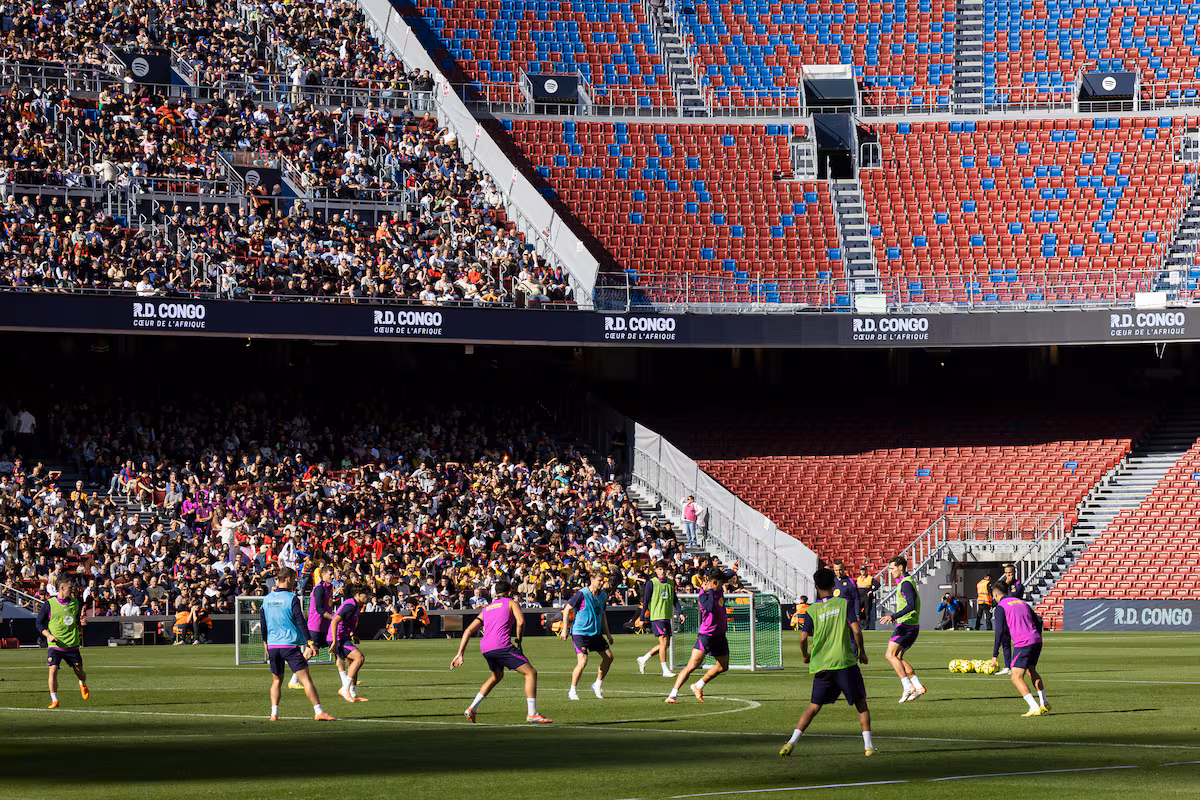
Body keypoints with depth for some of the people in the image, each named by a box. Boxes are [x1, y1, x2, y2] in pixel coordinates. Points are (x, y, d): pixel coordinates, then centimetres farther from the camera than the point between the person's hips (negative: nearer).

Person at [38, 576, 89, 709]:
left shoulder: (76, 603, 3)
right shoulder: (49, 604, -6)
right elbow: (39, 623, 1)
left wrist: (81, 622, -8)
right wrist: (49, 635, -14)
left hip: (72, 644, 3)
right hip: (55, 645, -2)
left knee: (79, 672, 9)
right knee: (53, 669, -18)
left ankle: (83, 684, 46)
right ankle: (54, 700, -8)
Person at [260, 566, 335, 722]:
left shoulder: (266, 599, 9)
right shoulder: (292, 598, -7)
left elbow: (263, 624, 17)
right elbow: (300, 622, -12)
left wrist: (266, 642, 29)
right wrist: (310, 642, -10)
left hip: (273, 645, 5)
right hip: (290, 645, -5)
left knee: (277, 680, 17)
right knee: (306, 678, -6)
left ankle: (274, 713, 6)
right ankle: (318, 712, -12)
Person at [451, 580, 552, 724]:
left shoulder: (486, 609, 28)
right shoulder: (511, 603, 14)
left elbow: (468, 630, 20)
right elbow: (520, 622, -5)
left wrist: (460, 654, 17)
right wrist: (518, 640, 10)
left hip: (485, 648, 7)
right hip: (501, 645, -7)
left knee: (497, 676, 33)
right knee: (531, 673, -2)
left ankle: (472, 708, 31)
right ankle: (532, 714, -11)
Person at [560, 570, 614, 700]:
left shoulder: (603, 595, 7)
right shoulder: (582, 594, -14)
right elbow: (567, 609, -8)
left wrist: (607, 633, 18)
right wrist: (565, 629, -11)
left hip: (595, 633, 7)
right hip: (579, 632, -7)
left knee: (608, 657, 3)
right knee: (583, 661, -17)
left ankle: (598, 685, 21)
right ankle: (573, 692, -2)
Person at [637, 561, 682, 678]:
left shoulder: (670, 583, 11)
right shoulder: (651, 583, -5)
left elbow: (675, 600, 16)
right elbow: (645, 601, -4)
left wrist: (680, 613, 4)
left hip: (667, 617, 7)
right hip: (656, 616, -7)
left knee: (666, 644, 8)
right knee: (664, 642, -13)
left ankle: (643, 659, 25)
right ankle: (665, 671, -9)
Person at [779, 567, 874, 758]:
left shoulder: (812, 610, 2)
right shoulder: (844, 604, 0)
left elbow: (803, 637, -6)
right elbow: (856, 630, -9)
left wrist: (805, 656, 13)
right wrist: (862, 652, 5)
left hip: (821, 666, 2)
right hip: (845, 663, -2)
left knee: (813, 706, 9)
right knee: (861, 703, 11)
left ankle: (792, 742, -4)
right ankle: (868, 745, 1)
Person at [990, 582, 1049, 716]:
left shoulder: (1001, 606, -1)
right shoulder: (1022, 602, 20)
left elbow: (1000, 631, -9)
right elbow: (1038, 621, 18)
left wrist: (995, 655, -7)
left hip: (1022, 644, -7)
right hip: (1036, 640, 7)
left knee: (1016, 677, -2)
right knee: (1032, 671, 27)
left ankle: (1035, 708, -13)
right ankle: (1044, 704, 30)